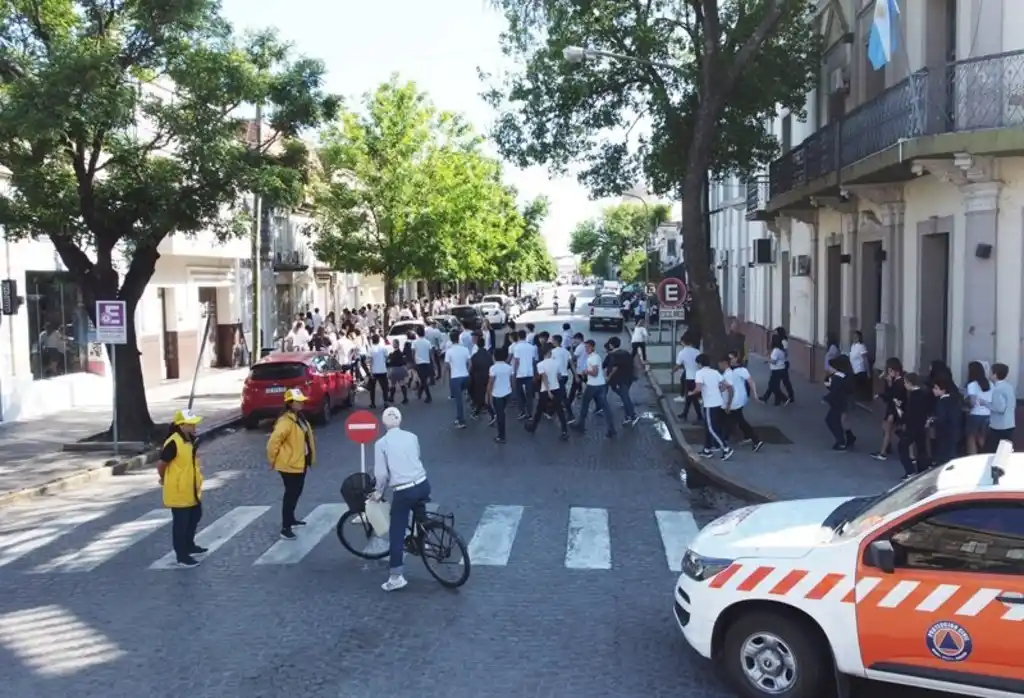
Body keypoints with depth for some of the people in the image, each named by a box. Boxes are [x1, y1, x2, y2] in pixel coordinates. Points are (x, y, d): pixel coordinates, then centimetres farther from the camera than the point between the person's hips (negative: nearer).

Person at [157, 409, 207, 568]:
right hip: (178, 492, -9)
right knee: (181, 523, 1)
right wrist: (165, 480, -3)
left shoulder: (190, 440, 4)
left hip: (192, 490, 9)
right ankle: (181, 556, 11)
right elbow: (161, 464, -17)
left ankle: (189, 545, 42)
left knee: (194, 517, 23)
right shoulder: (173, 443, -24)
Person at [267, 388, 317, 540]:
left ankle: (290, 518, 38)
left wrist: (310, 456, 17)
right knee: (291, 494, -6)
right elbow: (273, 442, -27)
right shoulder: (286, 421, -24)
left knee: (296, 492, 21)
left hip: (301, 462, 9)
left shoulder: (300, 417, 7)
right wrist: (274, 460, -14)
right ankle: (285, 528, -1)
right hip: (290, 464, -9)